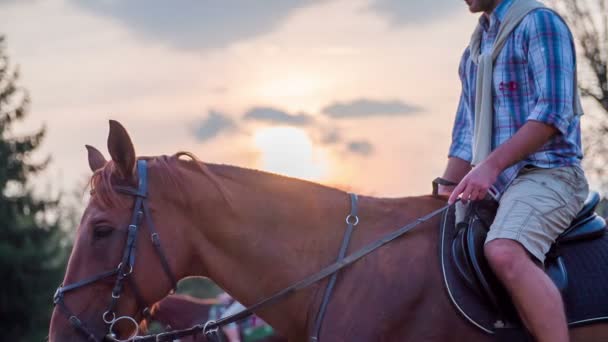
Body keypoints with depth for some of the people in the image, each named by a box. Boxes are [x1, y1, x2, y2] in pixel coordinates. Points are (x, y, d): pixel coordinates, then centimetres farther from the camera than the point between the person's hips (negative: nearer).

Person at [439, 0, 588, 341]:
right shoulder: (475, 50, 19)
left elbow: (553, 112, -17)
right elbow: (465, 136, 24)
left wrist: (490, 166, -23)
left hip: (547, 173, -9)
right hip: (492, 184, 9)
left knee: (504, 253, -35)